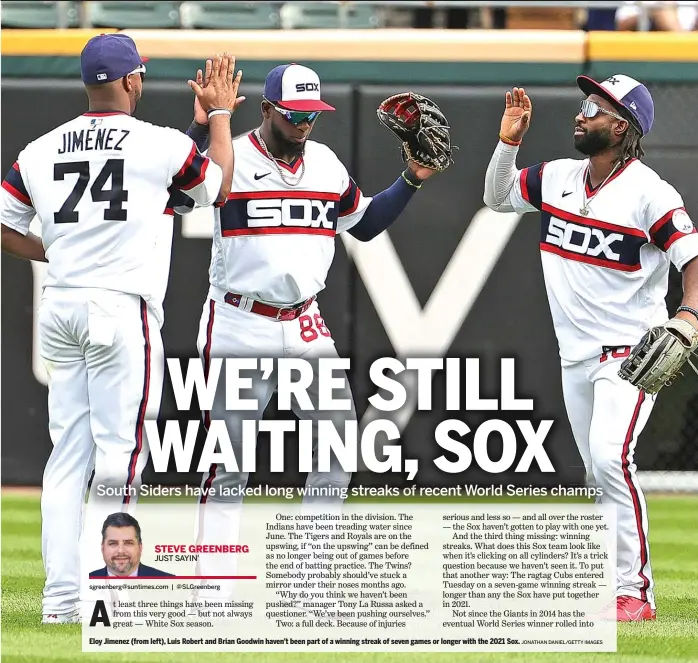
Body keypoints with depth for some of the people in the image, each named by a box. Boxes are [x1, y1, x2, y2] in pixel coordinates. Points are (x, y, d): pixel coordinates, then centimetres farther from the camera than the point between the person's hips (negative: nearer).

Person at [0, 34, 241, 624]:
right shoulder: (163, 144, -5)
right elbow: (219, 188, 13)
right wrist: (221, 115, 25)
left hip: (59, 309, 6)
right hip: (122, 309, -5)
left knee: (68, 452, 9)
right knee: (119, 453, -4)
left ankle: (61, 597, 8)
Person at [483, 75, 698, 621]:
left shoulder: (649, 192, -14)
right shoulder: (557, 178, 7)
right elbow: (498, 197, 22)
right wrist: (509, 141, 6)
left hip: (632, 352, -7)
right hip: (576, 354, 7)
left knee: (611, 457, -23)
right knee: (601, 475, 11)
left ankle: (635, 593, -20)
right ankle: (628, 590, 21)